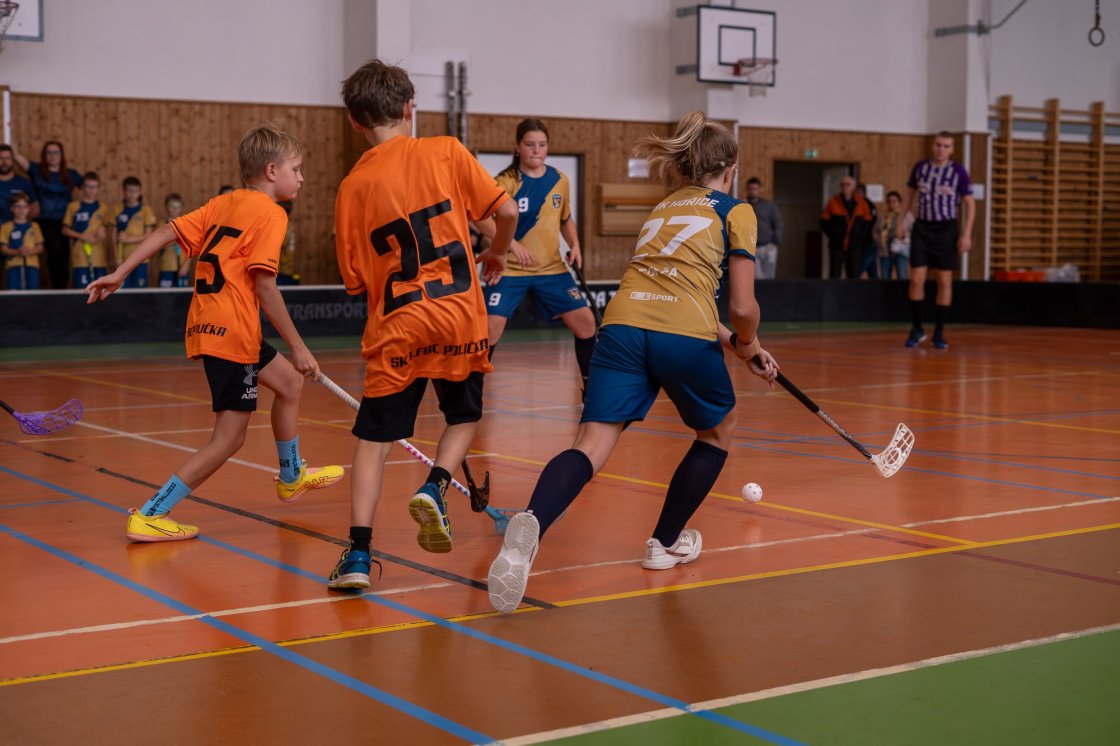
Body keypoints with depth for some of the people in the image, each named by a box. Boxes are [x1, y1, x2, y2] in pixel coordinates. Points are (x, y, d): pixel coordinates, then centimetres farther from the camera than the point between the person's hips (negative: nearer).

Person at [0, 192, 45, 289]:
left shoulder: (34, 226, 12)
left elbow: (40, 247, 8)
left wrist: (30, 251, -14)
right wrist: (17, 252, -16)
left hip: (32, 264, 1)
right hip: (14, 265, -1)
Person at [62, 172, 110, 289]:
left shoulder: (103, 208, 10)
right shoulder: (73, 207, 3)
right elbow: (65, 230, 4)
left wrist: (103, 232, -6)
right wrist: (83, 236, -10)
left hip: (99, 257, 2)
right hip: (80, 257, -2)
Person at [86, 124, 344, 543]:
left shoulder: (223, 204, 13)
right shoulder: (269, 213, -10)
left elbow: (167, 232, 6)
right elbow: (264, 286, -16)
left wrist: (119, 273, 7)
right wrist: (299, 348, -12)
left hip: (207, 326, 9)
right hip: (231, 332, -9)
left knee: (289, 382, 26)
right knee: (228, 438, -4)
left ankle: (291, 477, 42)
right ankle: (150, 516, -6)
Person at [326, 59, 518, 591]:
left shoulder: (353, 186, 2)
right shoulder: (445, 152, 0)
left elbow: (356, 280, 4)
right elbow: (506, 211, -3)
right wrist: (498, 253, 17)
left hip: (395, 328, 0)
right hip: (461, 318, 0)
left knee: (374, 438, 7)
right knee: (463, 417, 21)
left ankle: (358, 552, -3)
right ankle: (434, 489, -4)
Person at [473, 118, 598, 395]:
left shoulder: (560, 180, 4)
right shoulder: (507, 181, -11)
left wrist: (574, 246, 2)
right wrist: (511, 244, -32)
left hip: (552, 268, 4)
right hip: (510, 269, -4)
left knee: (585, 321, -1)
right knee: (491, 327, -14)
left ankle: (592, 386, 14)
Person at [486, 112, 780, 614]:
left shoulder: (664, 207, 31)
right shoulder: (735, 210, 13)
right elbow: (742, 307, 4)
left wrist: (728, 342, 37)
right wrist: (747, 344, 24)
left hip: (624, 323, 4)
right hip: (685, 336, -4)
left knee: (592, 444, -8)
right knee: (719, 431, 25)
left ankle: (532, 523, -38)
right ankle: (666, 542, 28)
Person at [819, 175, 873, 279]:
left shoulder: (861, 203, 6)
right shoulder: (833, 202, 1)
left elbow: (867, 223, 14)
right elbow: (824, 222, 4)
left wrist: (861, 236, 3)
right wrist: (832, 235, -3)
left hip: (854, 247, 2)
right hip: (836, 247, -2)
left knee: (854, 276, 2)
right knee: (834, 275, -2)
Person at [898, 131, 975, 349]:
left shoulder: (958, 171, -5)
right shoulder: (920, 167, 3)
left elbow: (970, 204, -2)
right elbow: (909, 194, 17)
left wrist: (966, 234, -11)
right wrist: (901, 221, 10)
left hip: (946, 229, -2)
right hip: (922, 228, 2)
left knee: (944, 282, 2)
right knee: (916, 280, -4)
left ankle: (939, 333, 11)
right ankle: (916, 329, 12)